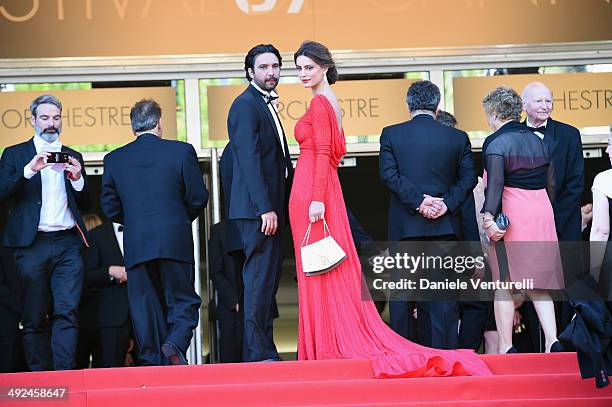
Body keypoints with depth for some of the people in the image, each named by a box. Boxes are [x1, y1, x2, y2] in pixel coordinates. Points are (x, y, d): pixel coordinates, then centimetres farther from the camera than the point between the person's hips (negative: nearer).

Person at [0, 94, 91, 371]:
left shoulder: (73, 157, 18)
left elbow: (85, 205, 18)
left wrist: (78, 179, -1)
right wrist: (29, 169, -14)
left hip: (67, 244, 1)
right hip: (32, 244, -1)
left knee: (67, 312, -11)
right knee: (35, 318, 0)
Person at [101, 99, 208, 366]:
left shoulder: (114, 159, 5)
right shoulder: (181, 151, -1)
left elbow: (110, 207, 8)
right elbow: (198, 198, 1)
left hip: (136, 245, 2)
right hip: (175, 241, -2)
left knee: (144, 306, 7)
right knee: (183, 301, 6)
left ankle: (153, 361, 5)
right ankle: (175, 344, -18)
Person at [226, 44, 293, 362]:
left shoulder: (267, 105, 21)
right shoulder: (246, 105, -9)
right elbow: (249, 160, -17)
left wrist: (279, 207, 13)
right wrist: (265, 208, -22)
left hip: (271, 208, 10)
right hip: (258, 208, -10)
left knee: (268, 281, 10)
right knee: (260, 280, -9)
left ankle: (261, 352, 13)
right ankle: (259, 354, -8)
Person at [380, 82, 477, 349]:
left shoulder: (391, 134, 1)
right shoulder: (458, 137, 5)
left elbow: (388, 173, -10)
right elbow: (469, 177, -2)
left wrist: (419, 200, -12)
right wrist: (447, 204, -7)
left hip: (404, 225, -1)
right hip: (445, 226, 1)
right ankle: (445, 353, 4)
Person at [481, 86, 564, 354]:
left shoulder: (496, 142, -8)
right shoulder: (538, 141, 12)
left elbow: (495, 183, -20)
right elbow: (551, 185, 13)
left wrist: (489, 217, -26)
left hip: (511, 215, -6)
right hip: (542, 214, 6)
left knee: (503, 283, 1)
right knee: (538, 284, 9)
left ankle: (506, 346, 1)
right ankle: (552, 340, -5)